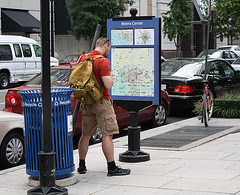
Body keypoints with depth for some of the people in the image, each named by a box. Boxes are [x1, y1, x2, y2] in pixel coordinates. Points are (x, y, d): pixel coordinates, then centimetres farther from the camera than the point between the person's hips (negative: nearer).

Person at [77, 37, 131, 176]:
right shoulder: (103, 61, -14)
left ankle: (82, 166, 20)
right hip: (101, 102, -8)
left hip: (87, 102, 8)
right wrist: (111, 76, 0)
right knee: (107, 134, -5)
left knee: (86, 134, 13)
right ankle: (112, 168, -4)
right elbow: (108, 85, -20)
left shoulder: (83, 58, 9)